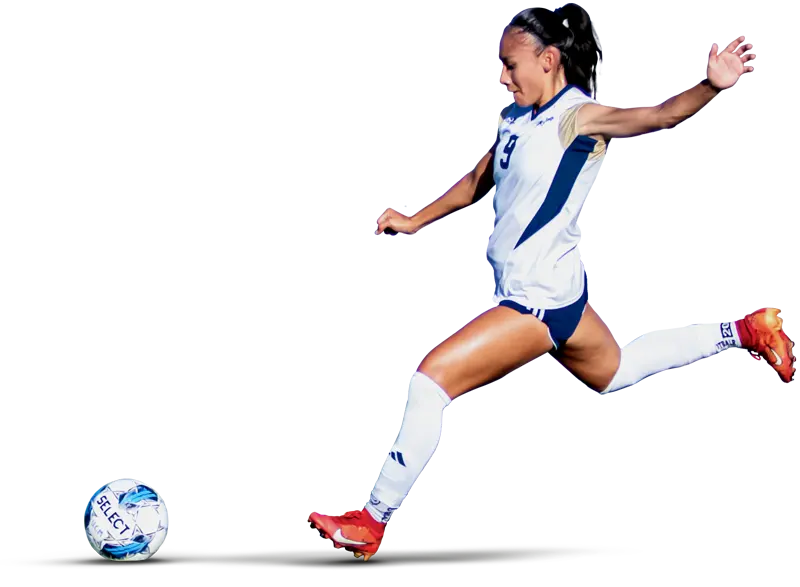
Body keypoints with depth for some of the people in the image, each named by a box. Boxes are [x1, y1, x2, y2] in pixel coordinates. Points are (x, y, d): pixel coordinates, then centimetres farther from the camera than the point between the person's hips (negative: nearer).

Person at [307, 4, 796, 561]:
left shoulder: (579, 115, -19)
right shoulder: (518, 118, 5)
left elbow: (659, 115, -36)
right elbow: (475, 184, 19)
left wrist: (711, 85, -54)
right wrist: (414, 220, 16)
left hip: (538, 299, -10)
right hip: (553, 288, 10)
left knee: (433, 376, -13)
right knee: (612, 372, 29)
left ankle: (374, 520, -3)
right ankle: (745, 330, 40)